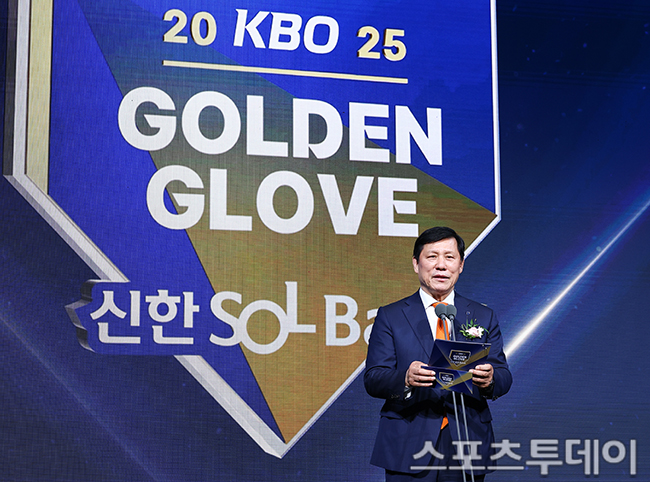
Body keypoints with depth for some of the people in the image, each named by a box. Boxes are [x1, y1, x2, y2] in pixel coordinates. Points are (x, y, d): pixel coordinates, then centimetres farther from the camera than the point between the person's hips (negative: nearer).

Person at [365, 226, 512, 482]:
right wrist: (405, 379, -24)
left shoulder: (484, 317, 11)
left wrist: (490, 380, -19)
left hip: (467, 446, 2)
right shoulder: (390, 316, 6)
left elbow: (504, 378, 5)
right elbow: (373, 379, -2)